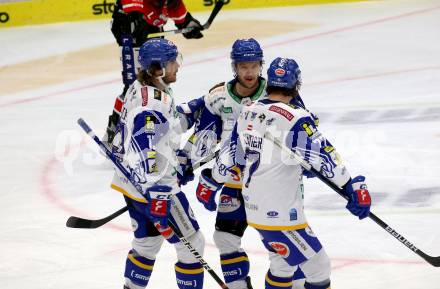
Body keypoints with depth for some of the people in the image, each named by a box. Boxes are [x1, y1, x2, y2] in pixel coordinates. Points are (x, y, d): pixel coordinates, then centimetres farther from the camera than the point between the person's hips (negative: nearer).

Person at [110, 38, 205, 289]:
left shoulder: (139, 89, 5)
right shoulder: (153, 103, -26)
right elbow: (145, 155, -32)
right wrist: (157, 198, -34)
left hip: (134, 184, 10)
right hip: (153, 188, -10)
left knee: (148, 241, 25)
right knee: (192, 245, 0)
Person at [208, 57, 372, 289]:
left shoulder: (247, 113, 4)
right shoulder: (295, 118, -20)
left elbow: (230, 154, 12)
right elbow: (324, 156, -23)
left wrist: (211, 183, 28)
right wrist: (354, 189, -21)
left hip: (254, 208, 9)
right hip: (280, 213, -9)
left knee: (283, 263, 26)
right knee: (317, 267, 1)